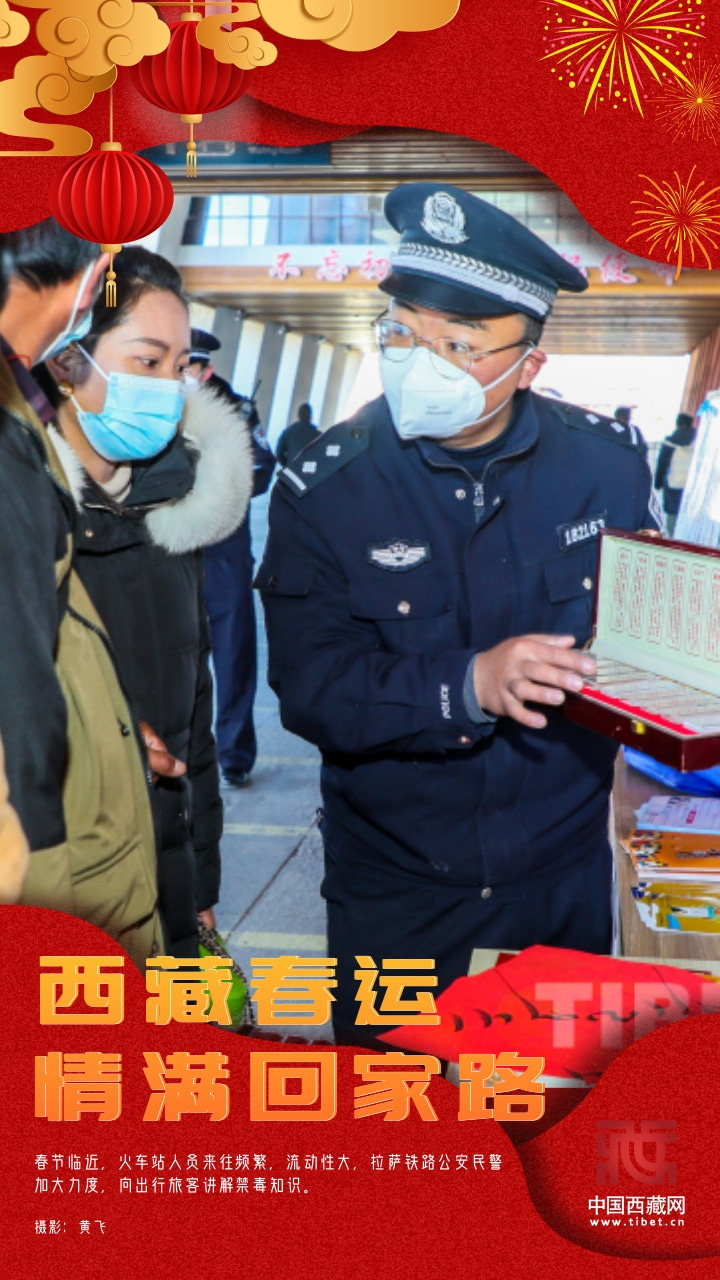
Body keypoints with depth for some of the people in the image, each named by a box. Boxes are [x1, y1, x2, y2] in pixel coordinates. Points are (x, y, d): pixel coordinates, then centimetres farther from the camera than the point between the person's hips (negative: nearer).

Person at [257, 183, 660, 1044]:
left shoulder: (603, 463, -8)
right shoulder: (325, 487, -14)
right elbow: (309, 689, -19)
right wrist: (470, 684, -32)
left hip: (567, 875, 2)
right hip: (395, 888, -1)